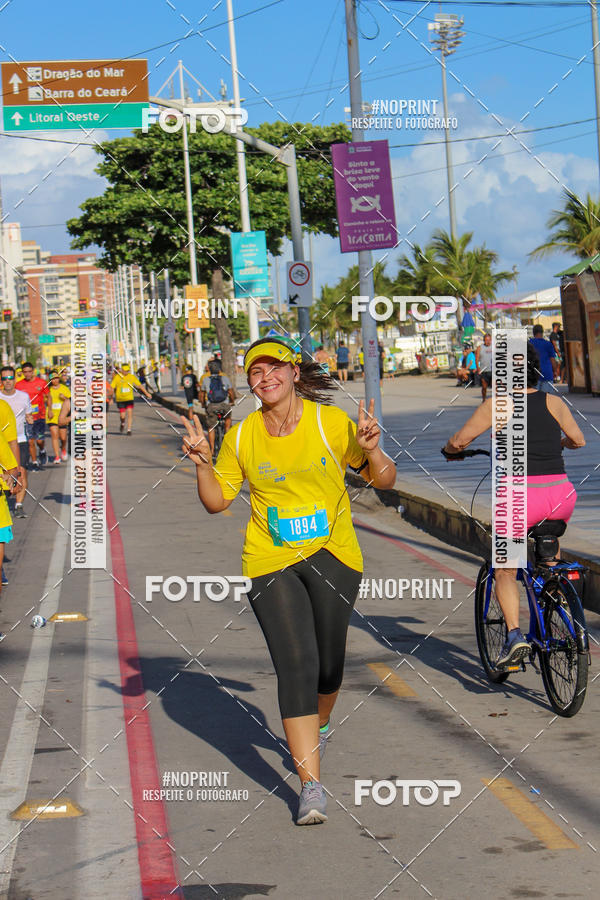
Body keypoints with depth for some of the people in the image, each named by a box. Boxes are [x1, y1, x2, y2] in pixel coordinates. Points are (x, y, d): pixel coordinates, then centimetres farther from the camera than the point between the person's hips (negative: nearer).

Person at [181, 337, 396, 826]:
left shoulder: (332, 422, -6)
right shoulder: (241, 437, 1)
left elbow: (383, 480, -1)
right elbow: (217, 501, 9)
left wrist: (371, 450, -21)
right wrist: (202, 464, -8)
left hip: (332, 556, 0)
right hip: (270, 562, 0)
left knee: (328, 665, 9)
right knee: (296, 666, -12)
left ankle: (318, 727, 45)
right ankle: (312, 785, -11)